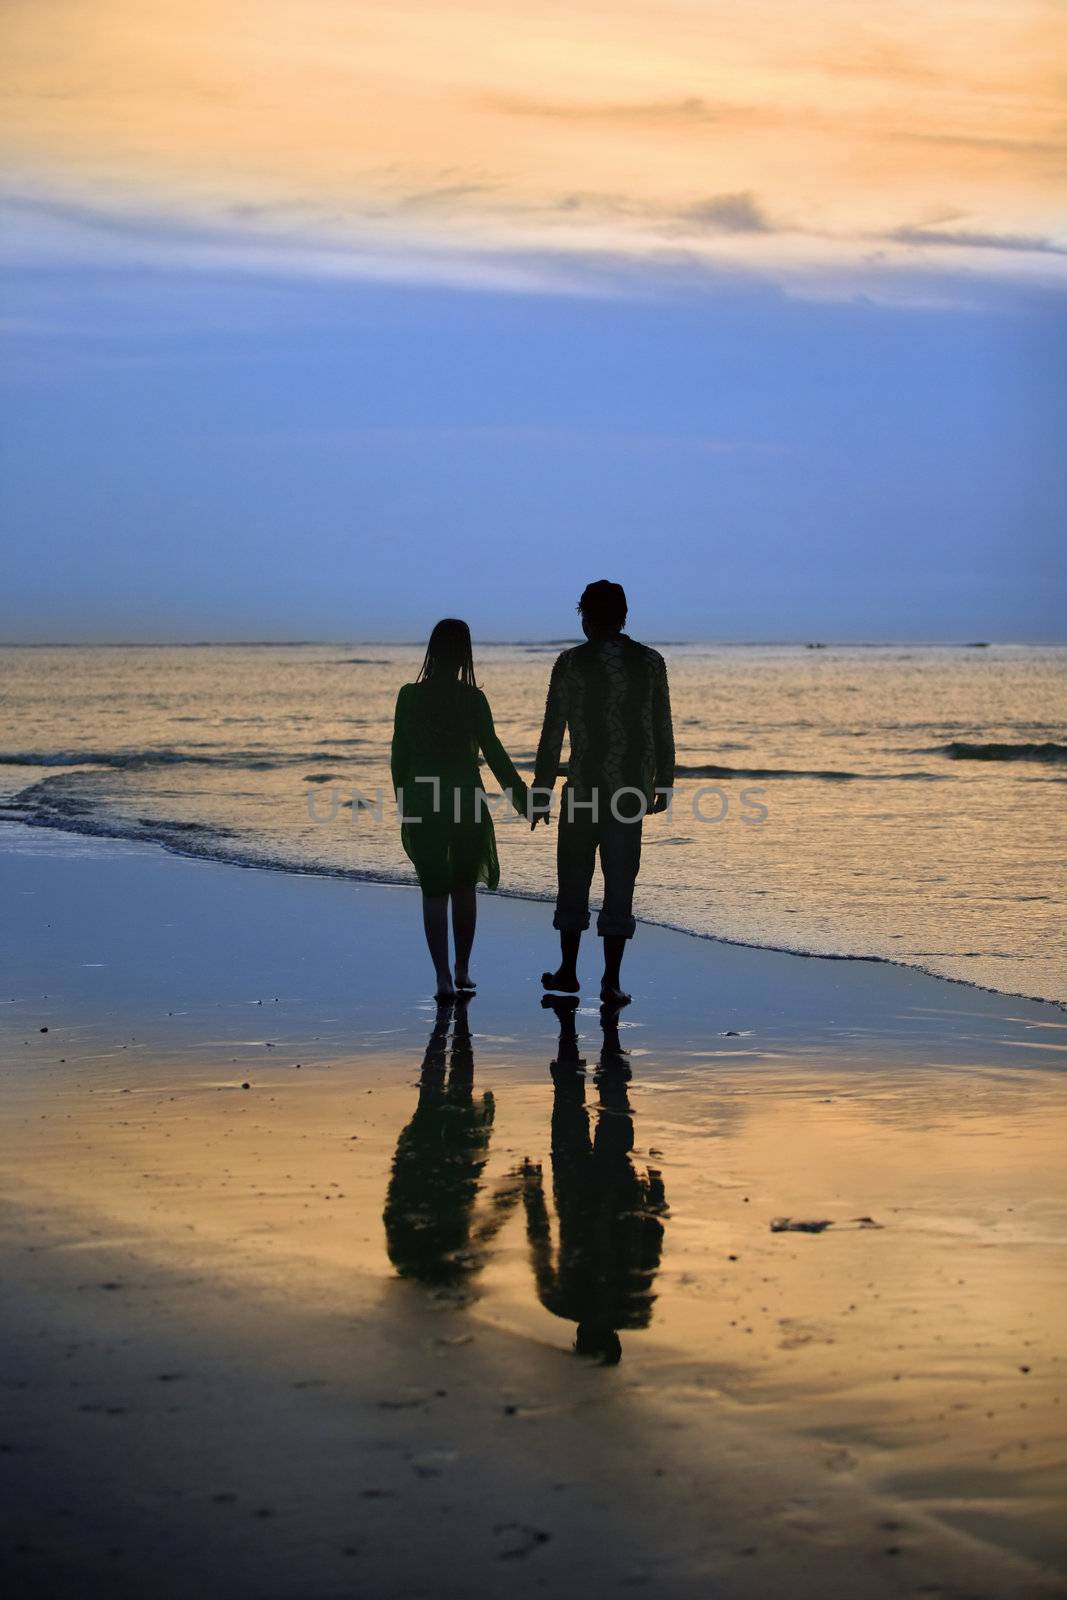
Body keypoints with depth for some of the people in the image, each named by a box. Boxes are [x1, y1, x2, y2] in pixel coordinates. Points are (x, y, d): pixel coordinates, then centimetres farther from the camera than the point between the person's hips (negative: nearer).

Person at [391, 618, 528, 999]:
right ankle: (462, 972, 20)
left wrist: (404, 804, 9)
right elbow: (492, 750, -8)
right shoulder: (472, 699, -9)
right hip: (466, 800, -1)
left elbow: (399, 754, -1)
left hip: (422, 801, 1)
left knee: (434, 892, 5)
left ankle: (443, 978, 0)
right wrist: (517, 791, 3)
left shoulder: (410, 696, -4)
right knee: (464, 889, 16)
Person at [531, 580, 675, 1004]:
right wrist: (664, 784, 14)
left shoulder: (571, 663, -4)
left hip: (583, 787, -2)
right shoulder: (650, 662, 2)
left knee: (573, 879, 12)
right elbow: (663, 731, 4)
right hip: (631, 790, 2)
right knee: (620, 885, 4)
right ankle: (611, 982, 1)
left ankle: (568, 970, 19)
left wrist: (541, 793, 1)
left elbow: (552, 734, -5)